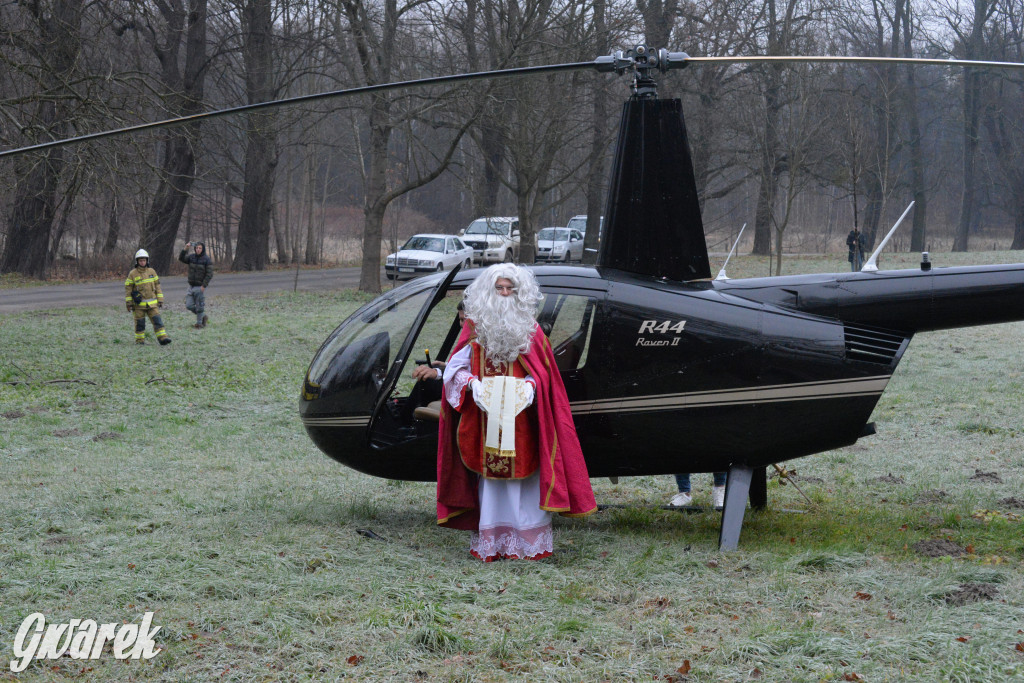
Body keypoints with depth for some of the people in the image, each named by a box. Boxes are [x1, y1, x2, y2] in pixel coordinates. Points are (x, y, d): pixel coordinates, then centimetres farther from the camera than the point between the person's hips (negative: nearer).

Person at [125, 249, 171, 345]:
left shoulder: (152, 272, 6)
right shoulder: (132, 274, -4)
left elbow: (157, 286, 10)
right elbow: (128, 289, -1)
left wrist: (160, 300, 6)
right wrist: (128, 303, -5)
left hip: (151, 304, 2)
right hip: (139, 304, -2)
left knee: (157, 320, -8)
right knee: (140, 323, 3)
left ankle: (162, 338, -13)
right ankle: (140, 340, 14)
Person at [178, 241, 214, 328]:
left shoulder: (207, 260, -9)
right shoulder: (191, 257, 6)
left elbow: (209, 274, -12)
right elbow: (181, 258, -8)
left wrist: (203, 286, -17)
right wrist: (185, 249, -22)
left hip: (200, 287, -5)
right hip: (191, 286, 5)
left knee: (199, 306, 0)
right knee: (189, 305, 4)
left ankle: (199, 323, 15)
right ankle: (204, 317, 22)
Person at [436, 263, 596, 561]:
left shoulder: (529, 328, 7)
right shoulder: (476, 327, 6)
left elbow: (541, 369, 7)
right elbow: (456, 367, 5)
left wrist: (531, 385, -13)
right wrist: (472, 383, -14)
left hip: (519, 416, 0)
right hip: (486, 420, 0)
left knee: (523, 475, -2)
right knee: (490, 476, 0)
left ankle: (527, 542, 5)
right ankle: (490, 543, 6)